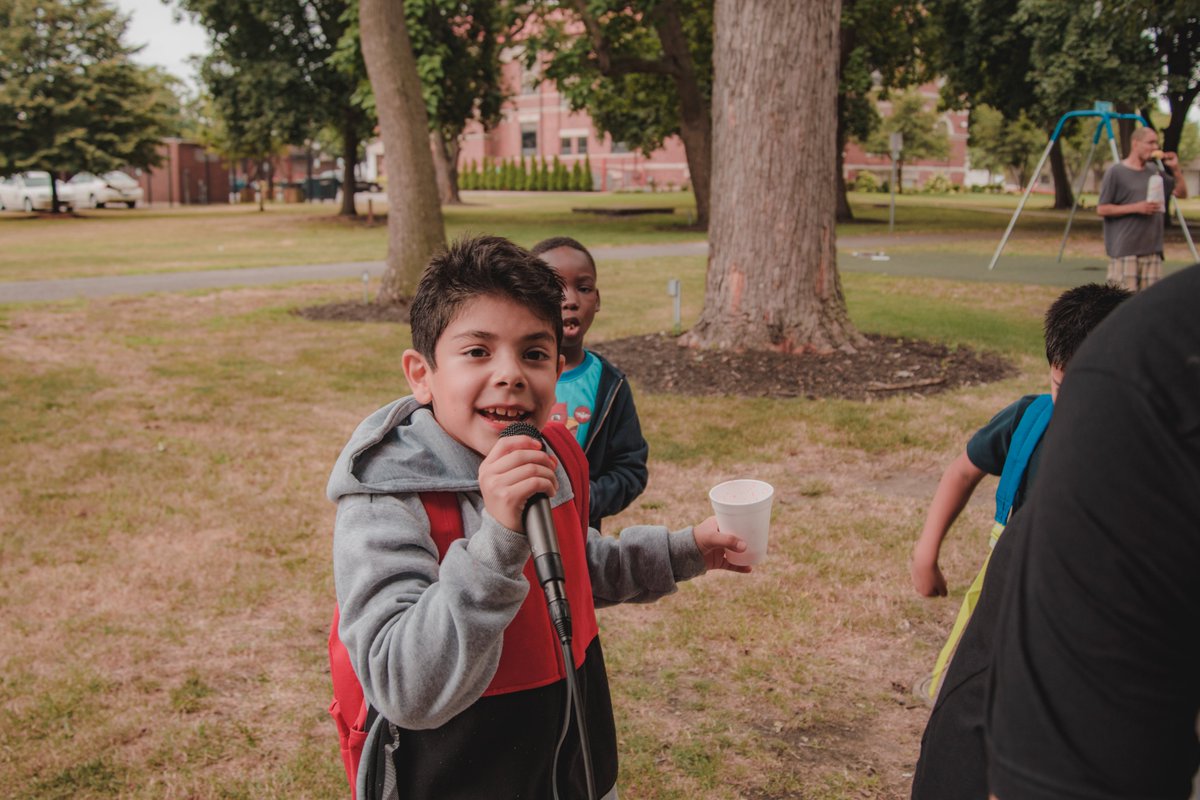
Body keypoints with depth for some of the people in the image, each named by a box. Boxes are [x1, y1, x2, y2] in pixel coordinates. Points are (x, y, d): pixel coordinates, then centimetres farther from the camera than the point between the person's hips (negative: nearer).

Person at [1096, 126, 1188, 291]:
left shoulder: (1154, 172, 15)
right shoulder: (1116, 172, -4)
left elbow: (1182, 193, 20)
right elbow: (1102, 209, -6)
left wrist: (1175, 169, 5)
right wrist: (1136, 208, -15)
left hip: (1152, 249, 6)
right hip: (1124, 250, -6)